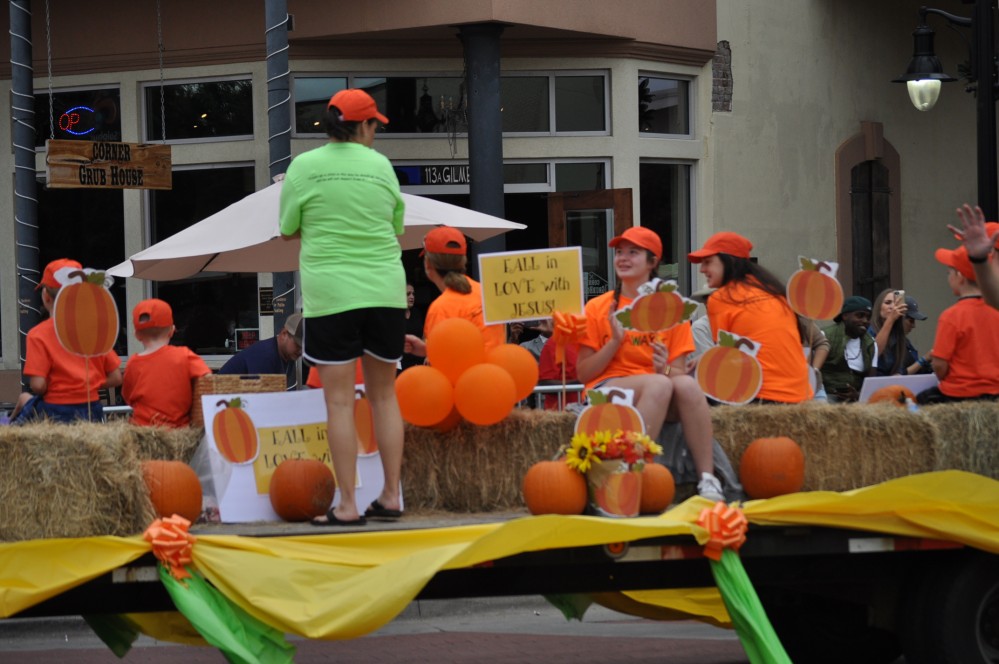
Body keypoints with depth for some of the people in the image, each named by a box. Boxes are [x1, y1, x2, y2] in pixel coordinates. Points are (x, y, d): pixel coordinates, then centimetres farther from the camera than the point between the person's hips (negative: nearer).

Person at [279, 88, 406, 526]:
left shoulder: (304, 167, -2)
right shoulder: (381, 165, 4)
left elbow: (289, 230, 3)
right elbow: (397, 228, 12)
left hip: (330, 293, -2)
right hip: (385, 291, 2)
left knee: (340, 401, -1)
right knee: (384, 395, 12)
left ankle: (348, 505, -2)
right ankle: (391, 496, 15)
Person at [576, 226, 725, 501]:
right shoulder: (598, 308, 6)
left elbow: (679, 372, 6)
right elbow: (583, 373, 1)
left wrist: (665, 369, -17)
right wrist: (615, 341, -12)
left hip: (662, 398, 2)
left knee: (687, 384, -32)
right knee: (658, 384, -34)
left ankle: (707, 479, -35)